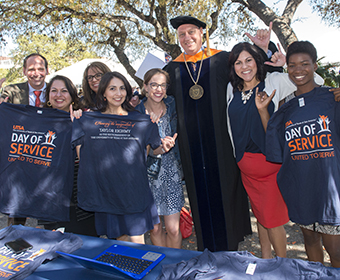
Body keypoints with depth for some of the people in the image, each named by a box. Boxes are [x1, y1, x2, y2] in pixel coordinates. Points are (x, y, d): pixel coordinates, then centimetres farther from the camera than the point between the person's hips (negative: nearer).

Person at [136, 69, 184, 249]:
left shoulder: (172, 106, -1)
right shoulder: (136, 111, -3)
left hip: (170, 171, 0)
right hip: (147, 171, 0)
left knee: (173, 228, 1)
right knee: (154, 228, 8)